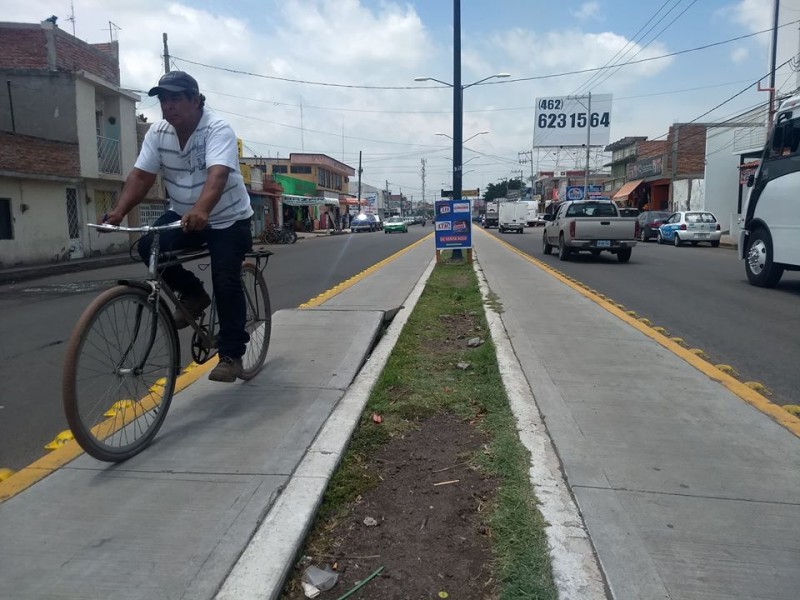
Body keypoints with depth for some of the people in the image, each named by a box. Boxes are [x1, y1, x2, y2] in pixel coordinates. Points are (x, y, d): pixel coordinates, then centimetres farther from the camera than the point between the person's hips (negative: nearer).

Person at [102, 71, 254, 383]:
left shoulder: (218, 129, -21)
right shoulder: (158, 132, -3)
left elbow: (217, 175, -38)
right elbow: (140, 176, -9)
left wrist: (200, 210, -56)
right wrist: (118, 212, -25)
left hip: (227, 218, -5)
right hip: (182, 214, 5)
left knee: (226, 283, -13)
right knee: (149, 247, -20)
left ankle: (232, 355, 0)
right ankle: (193, 295, 4)